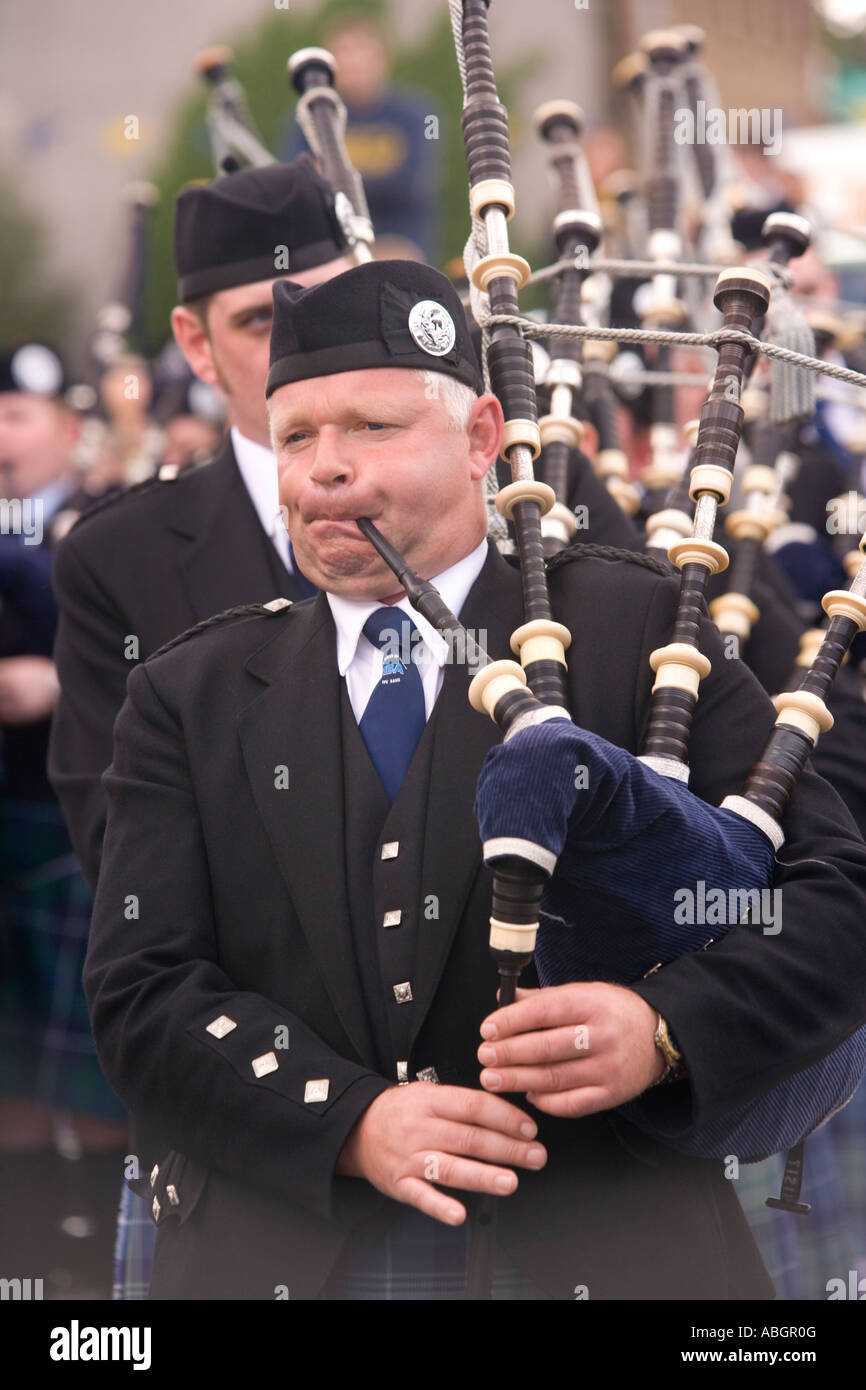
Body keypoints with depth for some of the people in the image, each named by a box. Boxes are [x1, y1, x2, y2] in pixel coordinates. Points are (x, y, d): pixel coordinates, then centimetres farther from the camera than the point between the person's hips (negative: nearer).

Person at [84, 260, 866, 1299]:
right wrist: (349, 1120, -15)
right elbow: (140, 988, 1)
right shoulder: (190, 697, 10)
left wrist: (669, 1028, -18)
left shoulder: (635, 631, 4)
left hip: (606, 1252, -2)